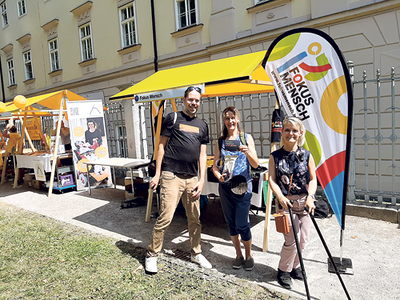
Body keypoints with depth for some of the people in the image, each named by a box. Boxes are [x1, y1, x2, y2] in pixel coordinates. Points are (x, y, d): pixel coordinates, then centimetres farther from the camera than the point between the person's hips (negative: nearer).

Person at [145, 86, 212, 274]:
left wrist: (202, 180, 5)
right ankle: (152, 254, 12)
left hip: (192, 178, 5)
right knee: (165, 217, -7)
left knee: (195, 218, 12)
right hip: (172, 176, -4)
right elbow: (162, 145, 1)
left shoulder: (202, 125, 14)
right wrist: (157, 173, -5)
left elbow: (202, 155, 13)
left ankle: (196, 253, 29)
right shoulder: (173, 118, 2)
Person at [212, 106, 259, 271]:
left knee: (242, 224, -4)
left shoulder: (246, 137, 2)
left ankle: (248, 255, 20)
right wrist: (219, 176, -13)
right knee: (231, 223, 11)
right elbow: (215, 166, 8)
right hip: (225, 187, 3)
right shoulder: (220, 141, 8)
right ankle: (238, 254, 29)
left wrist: (248, 153, -22)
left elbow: (255, 164, -3)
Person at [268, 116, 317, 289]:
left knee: (303, 239, 7)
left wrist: (310, 196, -12)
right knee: (292, 239, -8)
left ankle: (294, 266, 33)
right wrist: (280, 197, -19)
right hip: (285, 202, -2)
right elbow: (272, 179, -4)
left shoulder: (306, 155, 4)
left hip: (304, 201, 3)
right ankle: (284, 270, 17)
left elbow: (313, 179, 4)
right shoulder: (275, 156, 0)